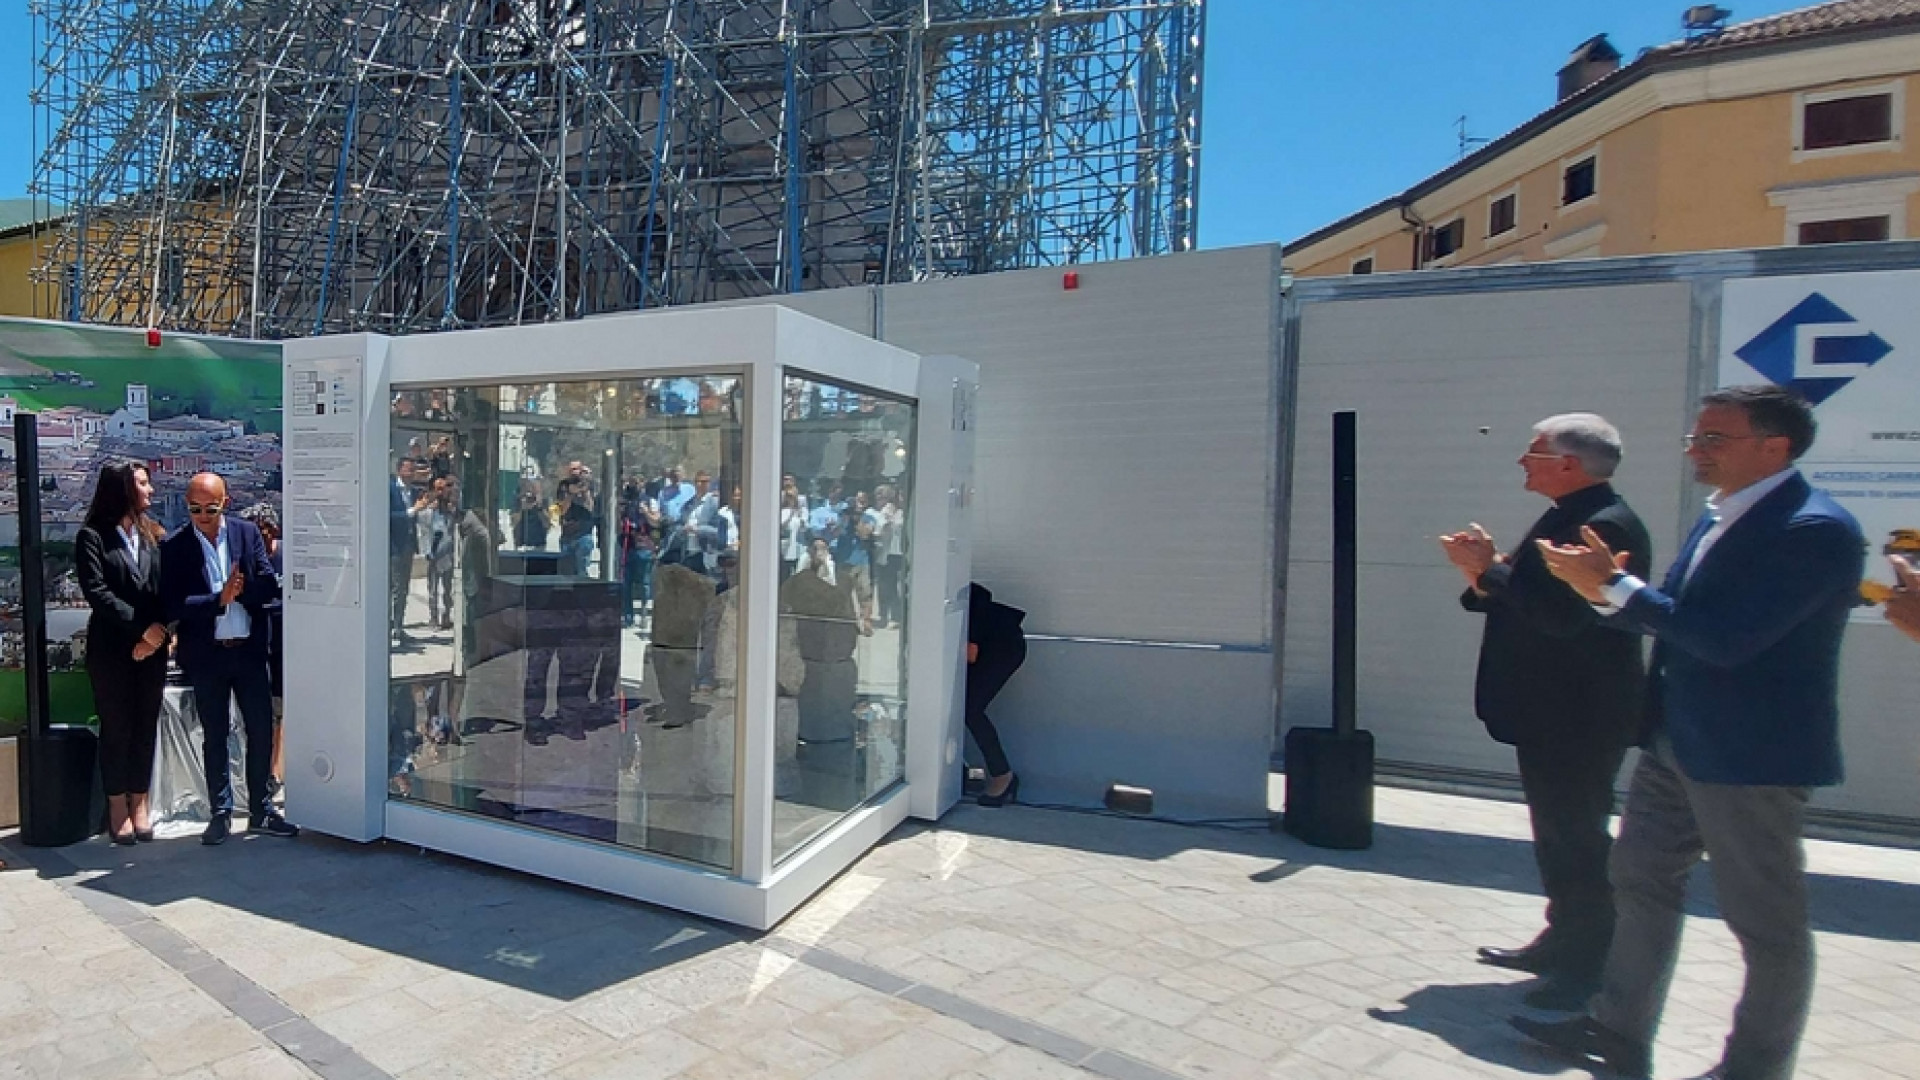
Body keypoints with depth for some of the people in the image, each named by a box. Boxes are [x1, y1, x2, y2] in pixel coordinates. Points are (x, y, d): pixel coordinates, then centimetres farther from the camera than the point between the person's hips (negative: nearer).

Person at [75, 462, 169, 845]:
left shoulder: (152, 536, 10)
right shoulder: (92, 536, -2)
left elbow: (165, 590, 3)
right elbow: (96, 591, -11)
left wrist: (158, 631, -10)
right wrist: (141, 626, -16)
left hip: (151, 648, 4)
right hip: (111, 649, -3)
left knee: (146, 727, 7)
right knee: (116, 728, 3)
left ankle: (139, 806, 17)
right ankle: (118, 809, 14)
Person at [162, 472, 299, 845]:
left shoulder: (247, 534, 2)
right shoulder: (174, 547, -3)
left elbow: (268, 587, -1)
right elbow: (173, 607, -10)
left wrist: (237, 591, -18)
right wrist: (219, 599, -20)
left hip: (249, 649, 2)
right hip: (206, 654, -1)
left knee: (261, 731, 5)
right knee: (215, 736, 8)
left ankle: (260, 810, 18)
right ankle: (221, 814, 21)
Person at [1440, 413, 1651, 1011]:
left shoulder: (1605, 525, -19)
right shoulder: (1567, 519, 13)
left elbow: (1558, 613, -29)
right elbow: (1526, 599, 12)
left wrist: (1489, 570, -19)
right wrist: (1484, 572, -5)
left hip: (1580, 718, -10)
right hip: (1552, 713, 10)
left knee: (1578, 837, -1)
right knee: (1558, 833, 19)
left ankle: (1590, 972, 10)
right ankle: (1564, 943, 32)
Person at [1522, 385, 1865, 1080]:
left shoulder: (1815, 530, -19)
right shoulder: (1719, 515, 10)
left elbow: (1724, 638, -27)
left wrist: (1615, 585, -21)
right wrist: (1609, 587, -5)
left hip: (1751, 754, -9)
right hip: (1677, 743, 9)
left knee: (1766, 921, 8)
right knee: (1640, 883, 16)